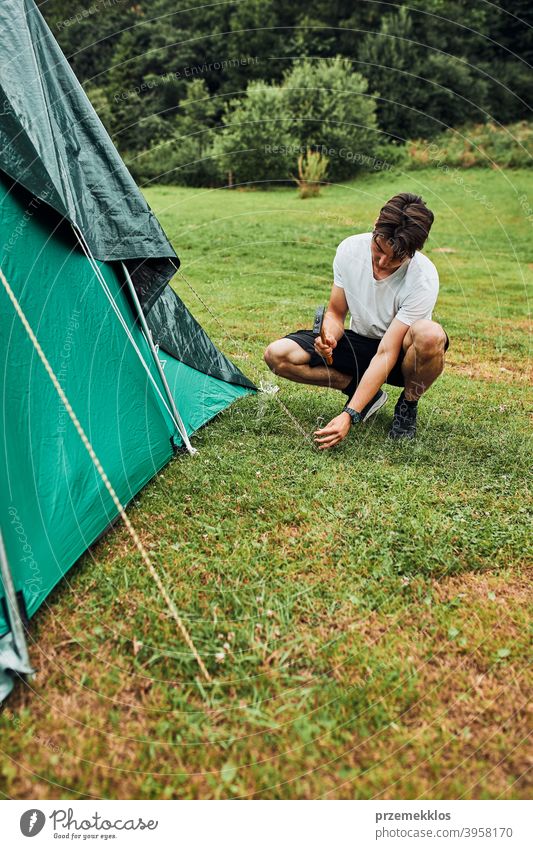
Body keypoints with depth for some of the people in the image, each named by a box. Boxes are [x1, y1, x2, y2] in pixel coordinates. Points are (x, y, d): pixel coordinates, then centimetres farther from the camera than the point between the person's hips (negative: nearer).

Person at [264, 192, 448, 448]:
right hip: (359, 344, 4)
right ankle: (365, 392, -2)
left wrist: (349, 416, -36)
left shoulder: (423, 278, -28)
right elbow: (335, 313, -2)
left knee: (430, 334, -41)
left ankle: (408, 405, -8)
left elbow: (386, 353, -31)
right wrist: (329, 336, -28)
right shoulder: (350, 249, -16)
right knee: (277, 355, -17)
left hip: (399, 355, -3)